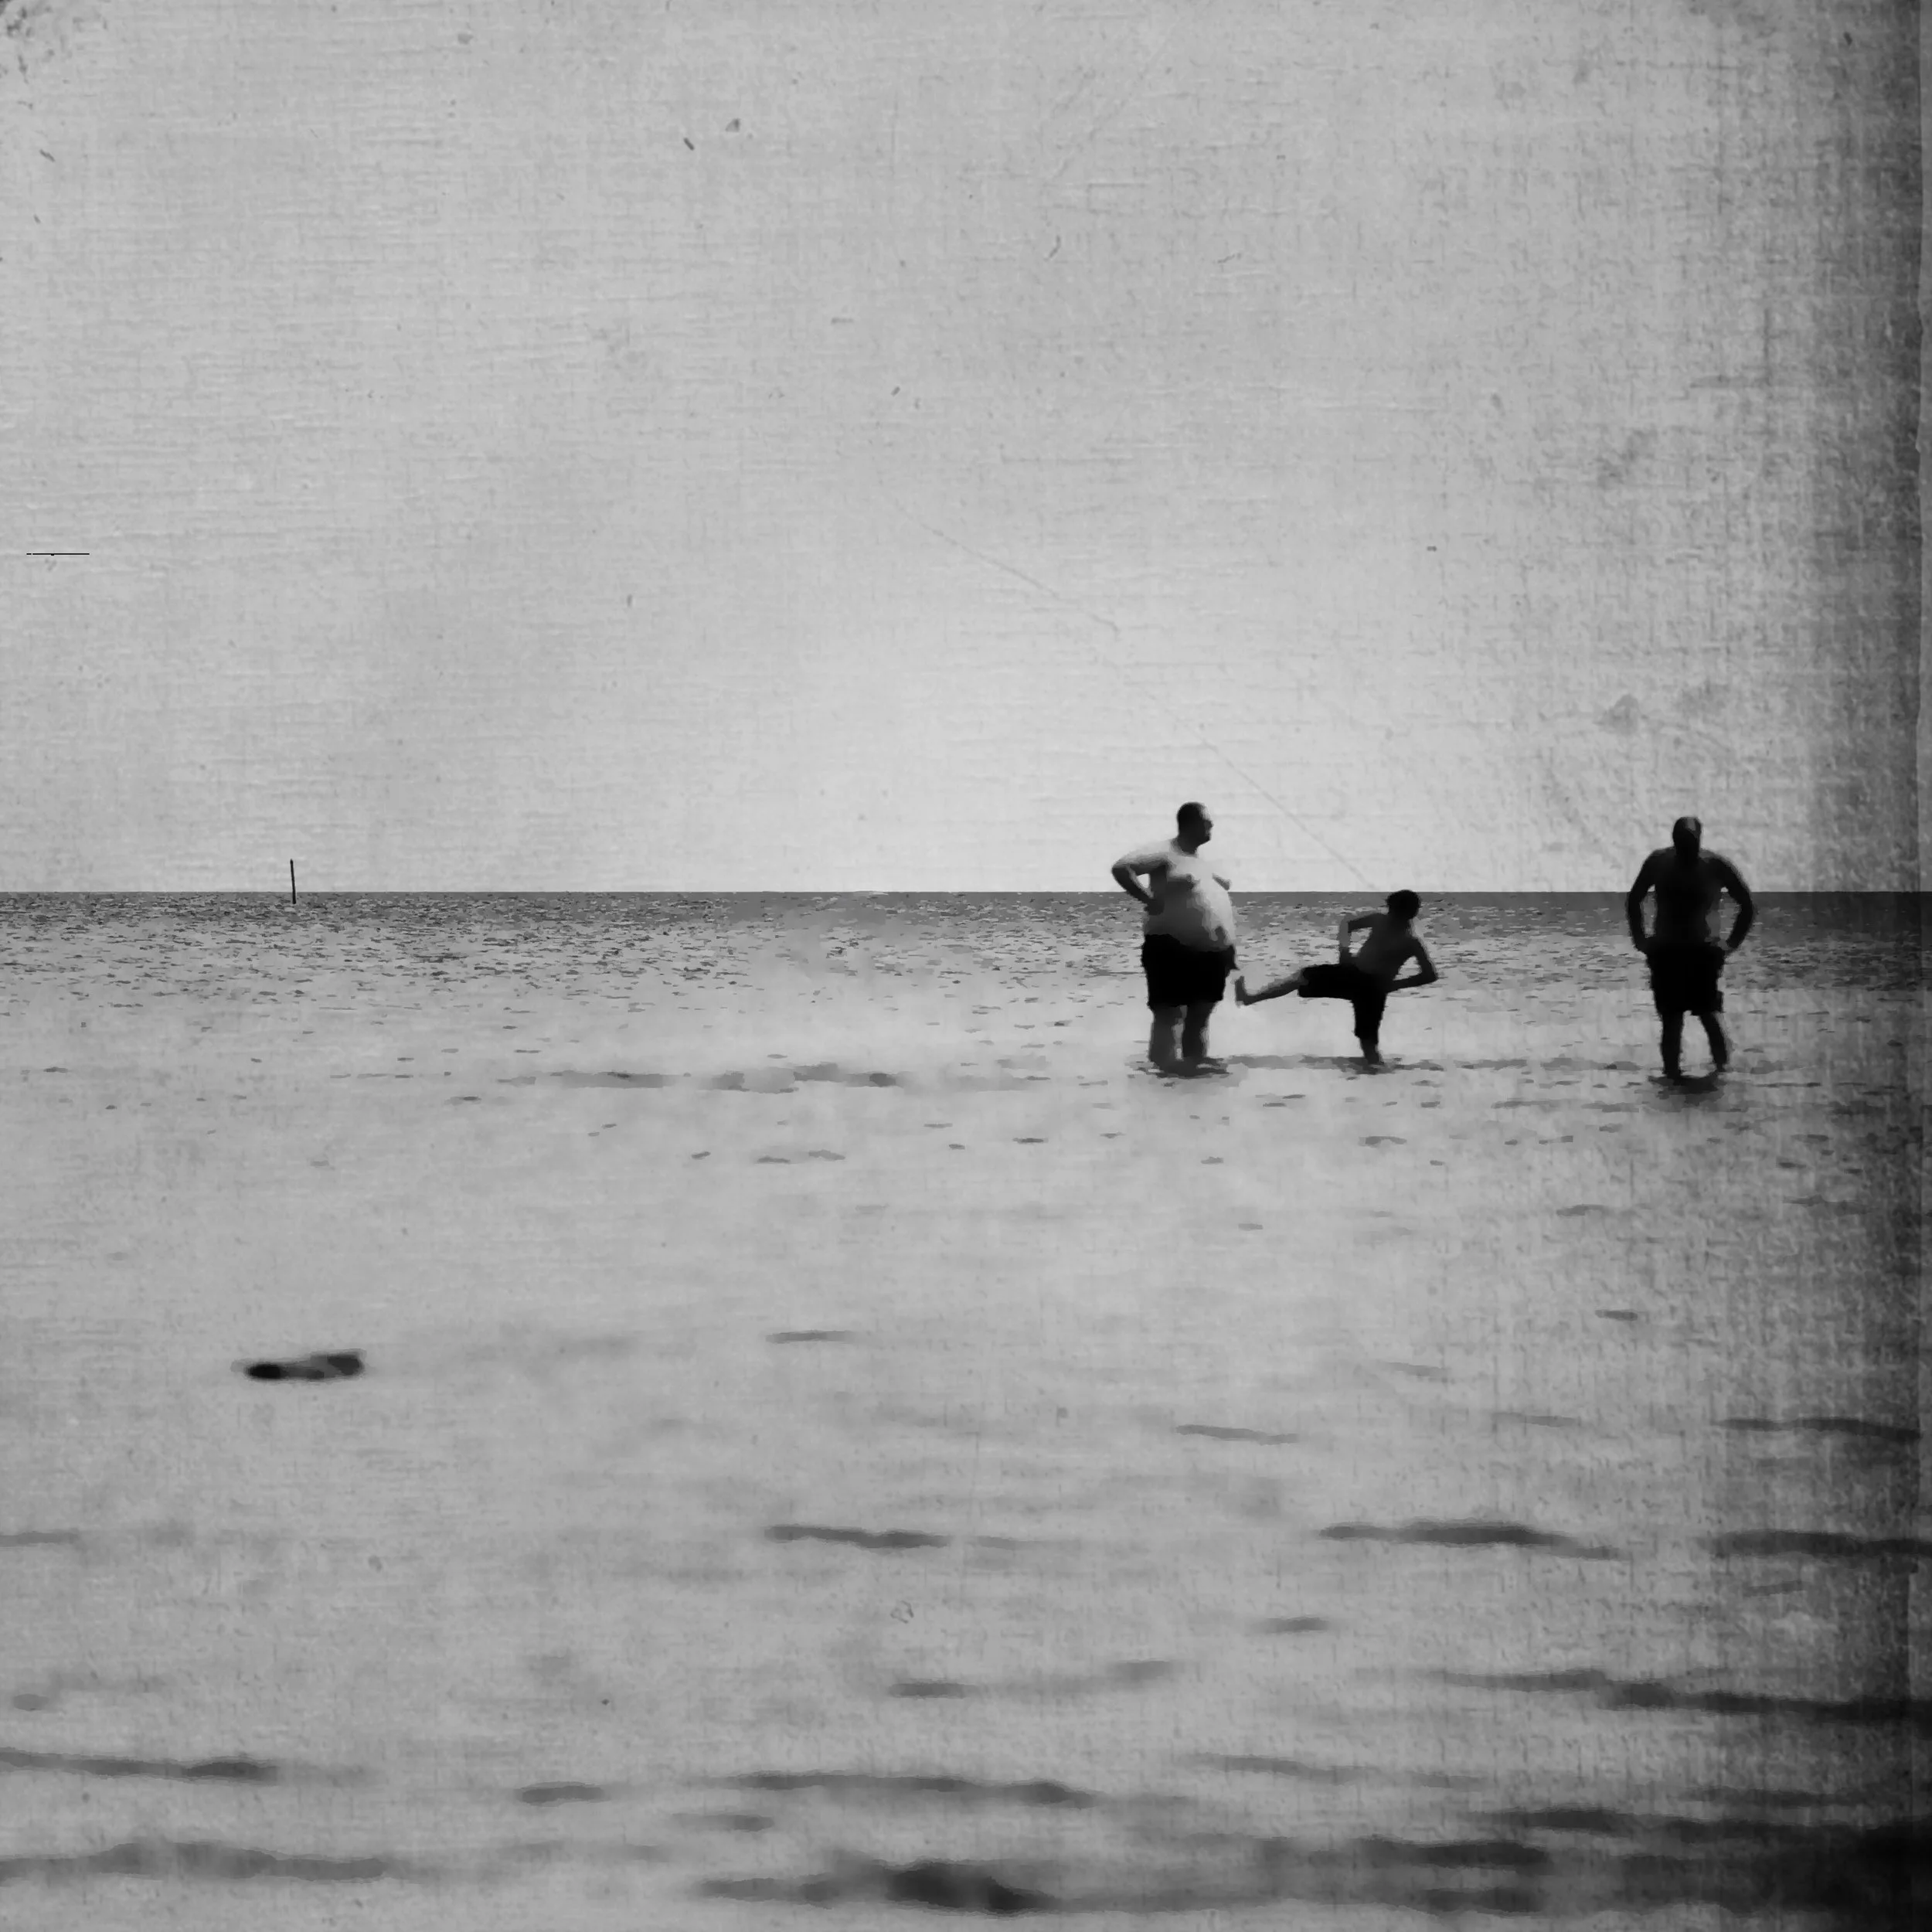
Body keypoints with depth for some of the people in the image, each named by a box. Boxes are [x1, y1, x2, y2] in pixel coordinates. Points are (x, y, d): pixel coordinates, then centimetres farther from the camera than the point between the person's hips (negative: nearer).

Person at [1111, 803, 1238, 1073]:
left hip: (1212, 952, 8)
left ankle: (1196, 1063, 21)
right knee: (1170, 1014, -6)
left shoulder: (1204, 858, 17)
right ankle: (1168, 1068, -5)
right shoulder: (1164, 852, -9)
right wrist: (1150, 901, -20)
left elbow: (1217, 900, 29)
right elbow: (1121, 868, -19)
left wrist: (1229, 948, 19)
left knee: (1201, 1015, 13)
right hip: (1174, 950, -8)